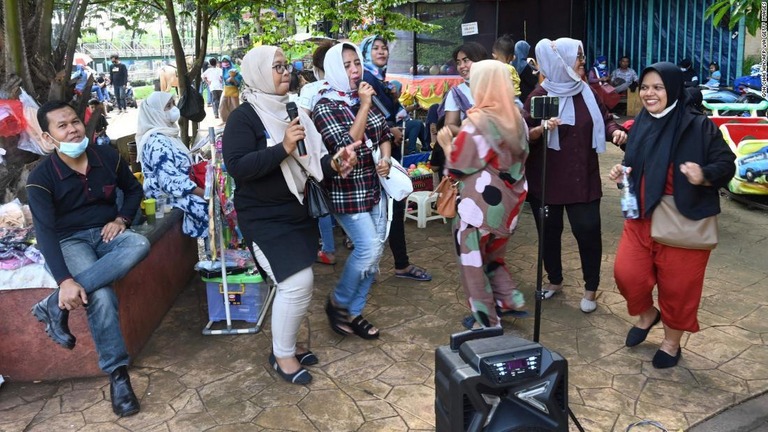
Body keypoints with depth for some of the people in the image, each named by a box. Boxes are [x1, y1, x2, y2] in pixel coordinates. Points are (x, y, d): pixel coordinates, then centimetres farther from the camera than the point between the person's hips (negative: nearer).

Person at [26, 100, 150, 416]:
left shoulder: (107, 156, -1)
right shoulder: (41, 178, -12)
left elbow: (134, 189, 16)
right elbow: (45, 232, -19)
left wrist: (121, 219, -6)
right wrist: (65, 280, -32)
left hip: (106, 233, 4)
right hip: (69, 242, -4)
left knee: (140, 245, -34)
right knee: (100, 296, -34)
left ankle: (55, 305, -26)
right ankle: (118, 375, -21)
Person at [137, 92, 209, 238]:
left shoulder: (168, 133, 12)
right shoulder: (156, 141, -18)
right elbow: (171, 181, -26)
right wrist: (205, 193, -26)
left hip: (180, 190, 10)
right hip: (167, 197, -9)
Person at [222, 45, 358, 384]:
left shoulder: (292, 111, 10)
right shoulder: (244, 117, -12)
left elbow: (310, 161, 13)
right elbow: (236, 167, -24)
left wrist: (333, 163, -8)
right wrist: (283, 147, -29)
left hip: (298, 211, 7)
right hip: (264, 217, -7)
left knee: (295, 284, 11)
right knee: (298, 282, -13)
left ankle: (286, 343, 32)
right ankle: (281, 355, 8)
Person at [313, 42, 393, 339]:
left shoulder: (365, 98, 6)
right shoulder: (325, 107, -12)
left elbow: (385, 132, 16)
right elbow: (346, 146, -24)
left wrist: (385, 159, -3)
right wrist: (364, 106, -22)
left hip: (373, 186, 7)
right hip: (346, 190, -7)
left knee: (374, 250, 8)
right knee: (369, 248, -14)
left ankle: (354, 313, 22)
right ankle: (337, 302, 11)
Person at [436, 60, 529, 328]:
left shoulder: (475, 123, -18)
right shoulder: (516, 119, 3)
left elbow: (457, 169, -15)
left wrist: (446, 144, 3)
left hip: (480, 207, -7)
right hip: (509, 204, 7)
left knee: (474, 265, 10)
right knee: (492, 257, 27)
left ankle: (488, 323, 18)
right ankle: (509, 299, 22)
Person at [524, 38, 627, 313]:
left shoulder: (587, 93, 5)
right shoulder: (540, 96, -6)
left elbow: (605, 120, 12)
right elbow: (524, 135, -8)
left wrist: (616, 131, -10)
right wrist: (542, 128, -28)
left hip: (582, 178, 2)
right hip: (547, 177, -2)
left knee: (588, 231, 0)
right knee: (549, 231, 10)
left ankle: (590, 288, 17)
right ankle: (554, 280, 31)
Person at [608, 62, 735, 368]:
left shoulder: (698, 125, -12)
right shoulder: (641, 124, 5)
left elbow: (726, 165, -10)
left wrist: (704, 175, -30)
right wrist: (622, 174, -3)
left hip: (683, 220, -5)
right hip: (641, 216, 5)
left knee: (678, 285, 6)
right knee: (627, 273, 1)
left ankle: (672, 342, 30)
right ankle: (646, 315, 33)